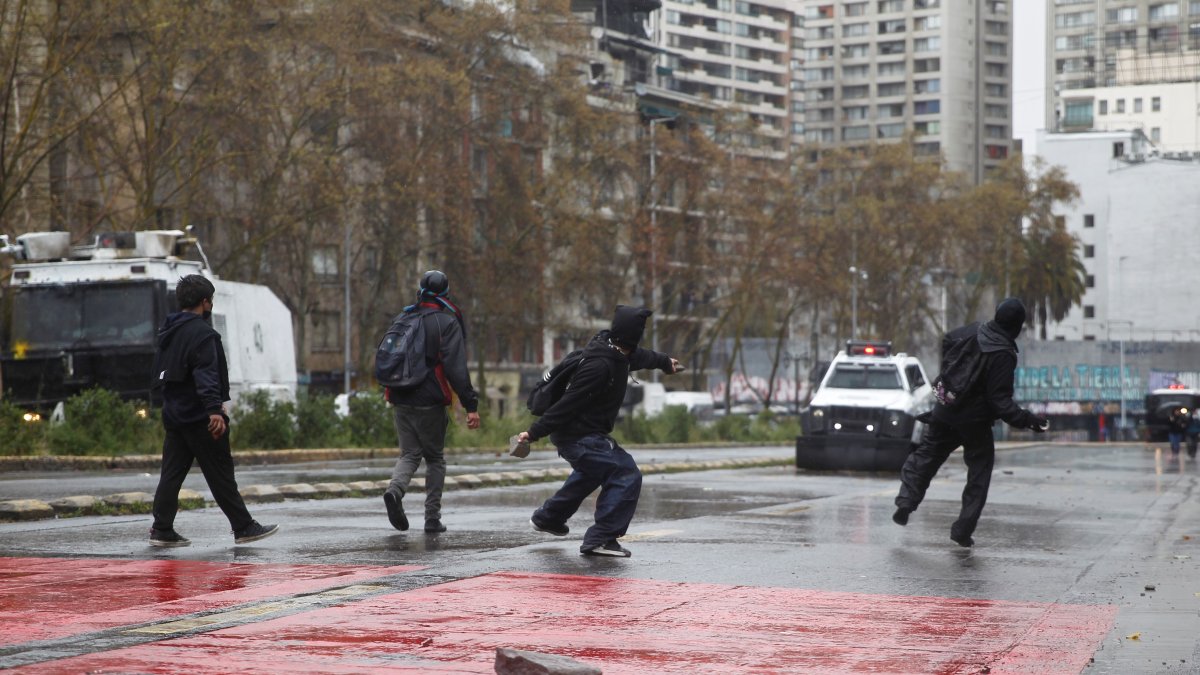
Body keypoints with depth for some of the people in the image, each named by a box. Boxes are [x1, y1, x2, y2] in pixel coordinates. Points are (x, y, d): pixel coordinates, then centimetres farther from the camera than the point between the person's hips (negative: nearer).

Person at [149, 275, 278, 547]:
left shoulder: (168, 331, 15)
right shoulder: (201, 332, -14)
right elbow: (206, 375, -24)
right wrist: (214, 409, -30)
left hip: (174, 414, 9)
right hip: (199, 418, -9)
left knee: (172, 472, 8)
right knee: (220, 474, -2)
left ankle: (162, 530, 5)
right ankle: (243, 527, 4)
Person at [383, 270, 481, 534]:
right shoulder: (447, 322, -6)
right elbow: (456, 366, -16)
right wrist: (470, 404, -17)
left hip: (400, 401, 4)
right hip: (430, 403, -4)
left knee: (410, 453, 11)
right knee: (435, 458, 10)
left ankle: (395, 490, -20)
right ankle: (432, 518, 7)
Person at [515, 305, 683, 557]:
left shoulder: (618, 353, 2)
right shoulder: (600, 366, -29)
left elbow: (638, 356, 27)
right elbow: (569, 403, -29)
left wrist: (664, 362, 46)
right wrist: (535, 433, -28)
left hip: (575, 434, 11)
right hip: (581, 438, -11)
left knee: (591, 472, 34)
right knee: (627, 475, -17)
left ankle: (548, 517, 50)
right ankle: (601, 538, -15)